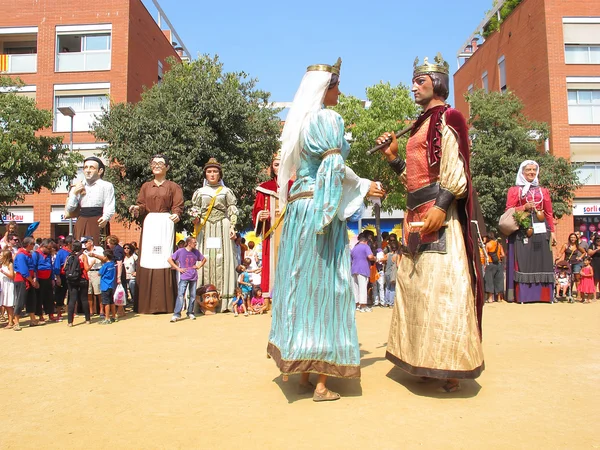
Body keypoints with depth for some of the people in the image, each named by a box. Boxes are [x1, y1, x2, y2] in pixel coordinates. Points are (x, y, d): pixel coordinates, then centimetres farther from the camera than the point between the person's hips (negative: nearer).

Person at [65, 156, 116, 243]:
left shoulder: (106, 186, 5)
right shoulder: (77, 188, 18)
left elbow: (109, 207, -5)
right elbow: (69, 209, 15)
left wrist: (105, 218, -25)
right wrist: (74, 193, 4)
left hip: (98, 223, -4)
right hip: (81, 223, 4)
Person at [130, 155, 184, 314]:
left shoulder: (173, 187, 9)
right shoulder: (146, 186, 18)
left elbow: (178, 206, -1)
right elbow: (141, 205, 12)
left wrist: (176, 214, -22)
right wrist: (137, 208, -10)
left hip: (165, 223, -3)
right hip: (149, 224, 3)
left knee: (164, 258, -6)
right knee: (147, 259, -2)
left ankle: (166, 303, -2)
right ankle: (147, 304, 2)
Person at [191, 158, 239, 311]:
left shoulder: (226, 191, 10)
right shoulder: (200, 192, 14)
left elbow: (232, 211, 7)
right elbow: (195, 210, 14)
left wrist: (232, 227, -4)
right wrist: (195, 217, -8)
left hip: (222, 228, -1)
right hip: (205, 229, 1)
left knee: (222, 259, -6)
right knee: (205, 260, -5)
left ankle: (223, 301, -5)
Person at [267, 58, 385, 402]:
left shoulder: (300, 120, 18)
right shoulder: (328, 118, -6)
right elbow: (335, 167, -14)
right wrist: (365, 187, 0)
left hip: (298, 207, 8)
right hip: (321, 208, -8)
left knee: (303, 282, 9)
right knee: (325, 284, -4)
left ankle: (303, 372, 16)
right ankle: (322, 382, 1)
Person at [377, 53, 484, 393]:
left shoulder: (446, 118, -1)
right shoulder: (421, 125, 23)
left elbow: (455, 169, -14)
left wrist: (441, 206, -23)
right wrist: (393, 157, 12)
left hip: (439, 213, -9)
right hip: (415, 213, 9)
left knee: (442, 285, -10)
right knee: (415, 285, 9)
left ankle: (452, 367, -3)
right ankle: (422, 359, 18)